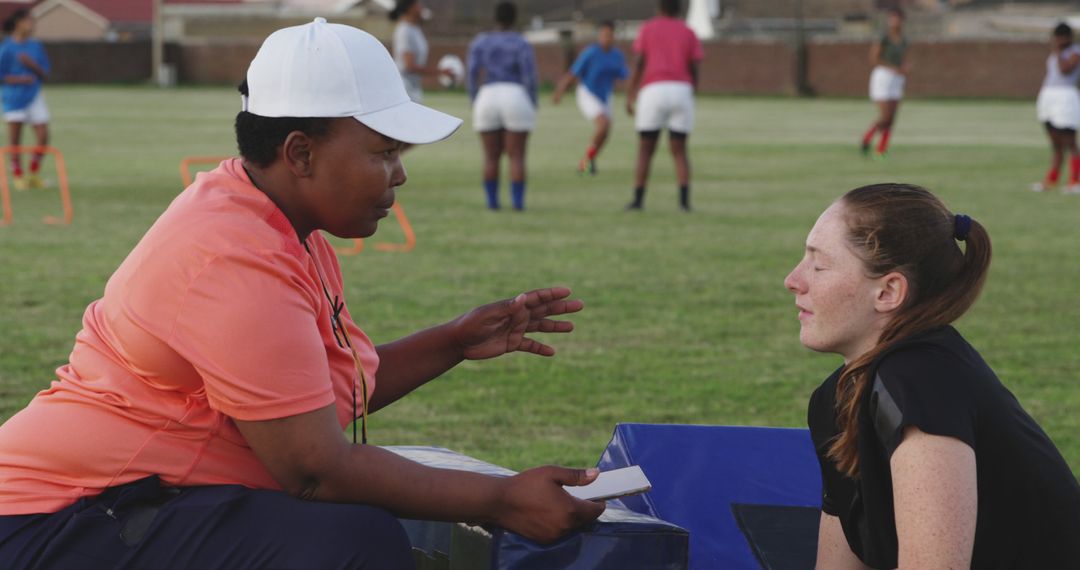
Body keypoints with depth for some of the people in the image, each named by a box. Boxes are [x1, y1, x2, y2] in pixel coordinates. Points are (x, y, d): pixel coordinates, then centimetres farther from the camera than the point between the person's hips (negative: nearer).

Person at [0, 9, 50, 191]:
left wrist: (32, 65, -11)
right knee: (15, 138, 1)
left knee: (43, 137, -1)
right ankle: (17, 176, 12)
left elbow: (45, 74, 8)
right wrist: (20, 80, -19)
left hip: (34, 95, 4)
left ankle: (34, 174, 15)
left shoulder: (36, 46, 7)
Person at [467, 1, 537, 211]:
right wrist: (532, 107, 2)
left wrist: (476, 105, 8)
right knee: (517, 157, 2)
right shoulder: (521, 43, -3)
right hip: (516, 100, -2)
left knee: (491, 157, 11)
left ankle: (492, 201, 8)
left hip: (487, 100, 2)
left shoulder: (480, 41, 5)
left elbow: (470, 74, -1)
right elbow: (530, 77, -10)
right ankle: (518, 201, -3)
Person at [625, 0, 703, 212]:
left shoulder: (647, 29, 9)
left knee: (645, 150, 8)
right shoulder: (688, 33, 12)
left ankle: (638, 200, 1)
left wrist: (630, 97, 1)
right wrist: (691, 96, 17)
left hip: (653, 91, -1)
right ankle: (684, 200, -7)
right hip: (681, 92, 1)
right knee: (679, 150, 8)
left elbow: (637, 64, -1)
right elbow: (694, 70, 5)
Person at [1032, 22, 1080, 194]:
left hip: (1066, 97, -8)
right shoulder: (1054, 53, 18)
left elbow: (1065, 70, -20)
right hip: (1049, 95, 8)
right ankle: (1051, 180, 13)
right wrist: (1041, 98, 20)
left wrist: (1057, 51, -11)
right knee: (1055, 144, 11)